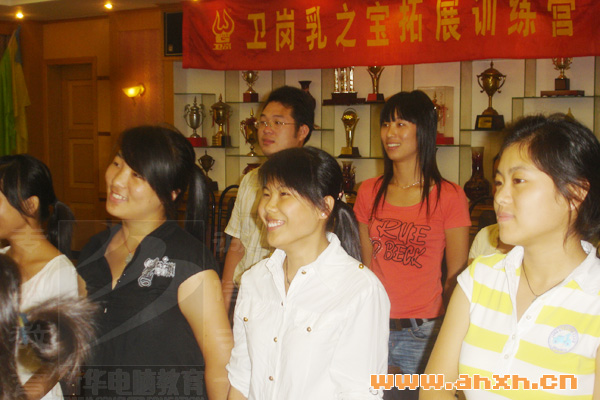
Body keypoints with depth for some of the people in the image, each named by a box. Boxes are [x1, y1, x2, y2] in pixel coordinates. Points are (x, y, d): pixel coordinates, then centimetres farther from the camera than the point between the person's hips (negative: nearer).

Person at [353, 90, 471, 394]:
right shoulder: (369, 192, 6)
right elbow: (367, 263, 11)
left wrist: (444, 334, -6)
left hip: (423, 332, -3)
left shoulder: (449, 196, -5)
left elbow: (456, 277, -3)